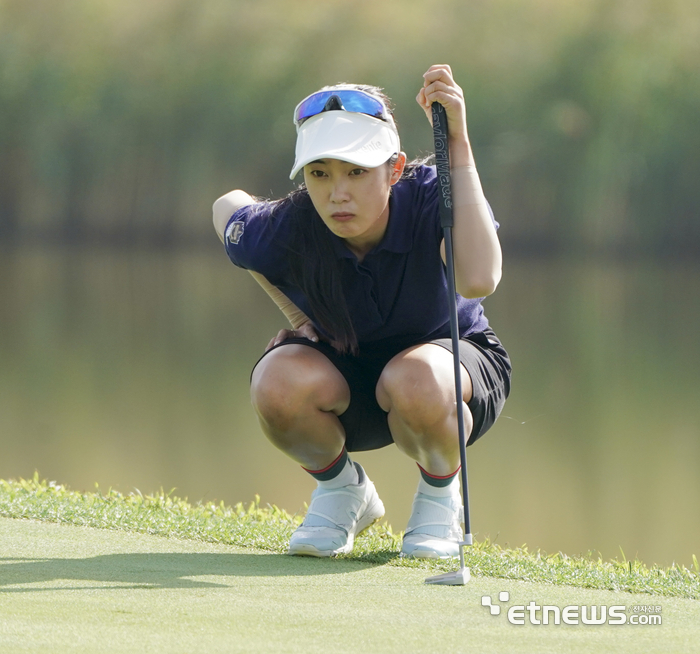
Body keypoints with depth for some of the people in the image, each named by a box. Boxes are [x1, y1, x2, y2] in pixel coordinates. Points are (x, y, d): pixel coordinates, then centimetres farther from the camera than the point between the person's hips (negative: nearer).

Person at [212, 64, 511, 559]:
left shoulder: (430, 198, -28)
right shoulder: (288, 230, -21)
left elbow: (478, 280, -51)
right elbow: (228, 207, 5)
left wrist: (458, 145, -50)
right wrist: (293, 311, 0)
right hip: (342, 370, 2)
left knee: (414, 382, -39)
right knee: (277, 384, -33)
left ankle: (441, 492, -2)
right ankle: (341, 488, 2)